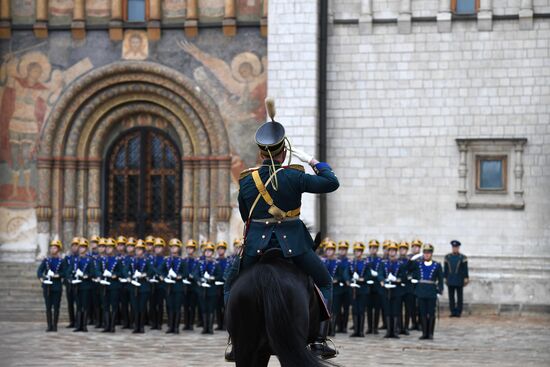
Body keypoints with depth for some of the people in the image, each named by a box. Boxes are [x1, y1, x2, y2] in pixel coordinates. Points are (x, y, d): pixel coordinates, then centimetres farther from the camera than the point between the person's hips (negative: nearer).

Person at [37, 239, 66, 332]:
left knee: (56, 307, 0)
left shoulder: (61, 261, 4)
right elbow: (39, 271, -3)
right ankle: (49, 325, 6)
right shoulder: (46, 260, 8)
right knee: (48, 307, 2)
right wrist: (41, 278, -22)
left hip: (57, 286, -2)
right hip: (47, 285, 2)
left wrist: (58, 275, -20)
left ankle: (55, 325, 5)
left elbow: (64, 272, -1)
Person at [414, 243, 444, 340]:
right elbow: (415, 277, 13)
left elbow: (440, 280, 5)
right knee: (423, 313, 4)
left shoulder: (437, 265, 3)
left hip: (432, 292, -2)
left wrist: (440, 291, -1)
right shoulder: (418, 265, 8)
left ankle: (430, 333, 8)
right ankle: (424, 333, 9)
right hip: (421, 291, 2)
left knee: (431, 313, 1)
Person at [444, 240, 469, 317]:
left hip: (459, 281, -3)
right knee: (451, 297, 3)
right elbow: (445, 268, 10)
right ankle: (453, 312, 8)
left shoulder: (463, 257, -1)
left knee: (459, 297, 3)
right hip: (450, 281, 3)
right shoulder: (447, 257, 7)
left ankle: (458, 312, 7)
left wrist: (466, 278, -7)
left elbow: (465, 269, -2)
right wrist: (445, 278, 7)